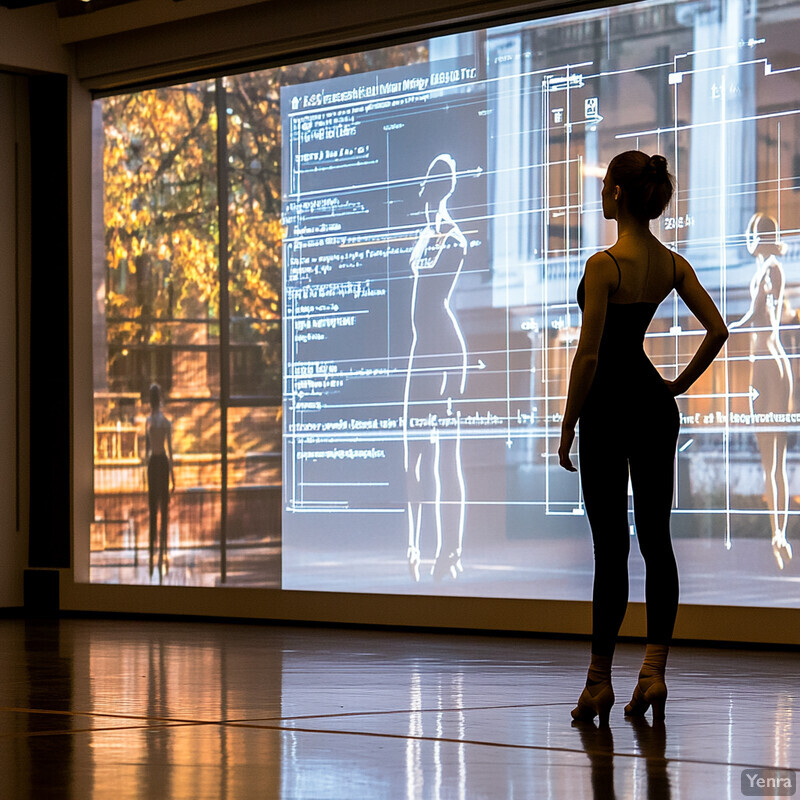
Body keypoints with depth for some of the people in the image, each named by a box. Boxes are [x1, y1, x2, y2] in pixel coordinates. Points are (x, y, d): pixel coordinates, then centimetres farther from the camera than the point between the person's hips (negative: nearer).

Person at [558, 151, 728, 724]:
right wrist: (681, 384, 12)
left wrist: (568, 425, -10)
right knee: (656, 538, 7)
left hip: (610, 408, -6)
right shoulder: (672, 264, 4)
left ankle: (599, 682, 6)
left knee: (611, 548, -2)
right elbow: (718, 330, 3)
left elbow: (589, 355, -17)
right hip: (656, 406, 6)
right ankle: (654, 671, 2)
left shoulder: (605, 264, -17)